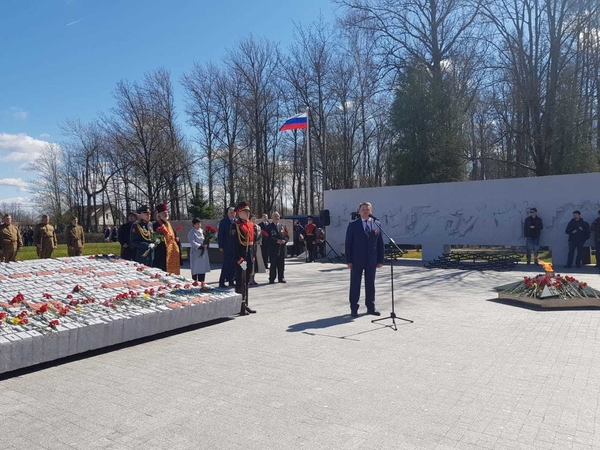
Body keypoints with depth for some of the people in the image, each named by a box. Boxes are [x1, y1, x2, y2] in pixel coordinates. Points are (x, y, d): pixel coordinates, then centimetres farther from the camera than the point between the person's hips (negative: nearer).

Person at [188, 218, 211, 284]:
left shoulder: (202, 231, 14)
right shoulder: (191, 232, -6)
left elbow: (205, 240, 17)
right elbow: (192, 243, -15)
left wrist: (206, 245, -4)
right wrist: (201, 246, -19)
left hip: (204, 252, 6)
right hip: (196, 253, -6)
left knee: (203, 268, 8)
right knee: (195, 268, -2)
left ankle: (202, 282, 16)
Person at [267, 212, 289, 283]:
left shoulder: (283, 226, 16)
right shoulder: (269, 226, 2)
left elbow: (287, 235, 12)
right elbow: (268, 237, -7)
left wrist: (284, 240, -9)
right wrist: (277, 241, -17)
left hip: (282, 247, 4)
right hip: (273, 248, -4)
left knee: (281, 264, 7)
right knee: (273, 264, -3)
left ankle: (281, 278, 15)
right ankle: (272, 279, 2)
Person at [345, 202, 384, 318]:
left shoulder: (377, 225, 6)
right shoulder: (353, 225, -1)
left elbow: (380, 244, 7)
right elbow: (348, 244, -3)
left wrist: (380, 260, 1)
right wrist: (349, 260, -9)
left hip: (371, 261, 2)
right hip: (357, 260, -2)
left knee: (370, 284, 9)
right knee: (355, 285, 4)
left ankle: (371, 307, 21)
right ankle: (354, 308, 12)